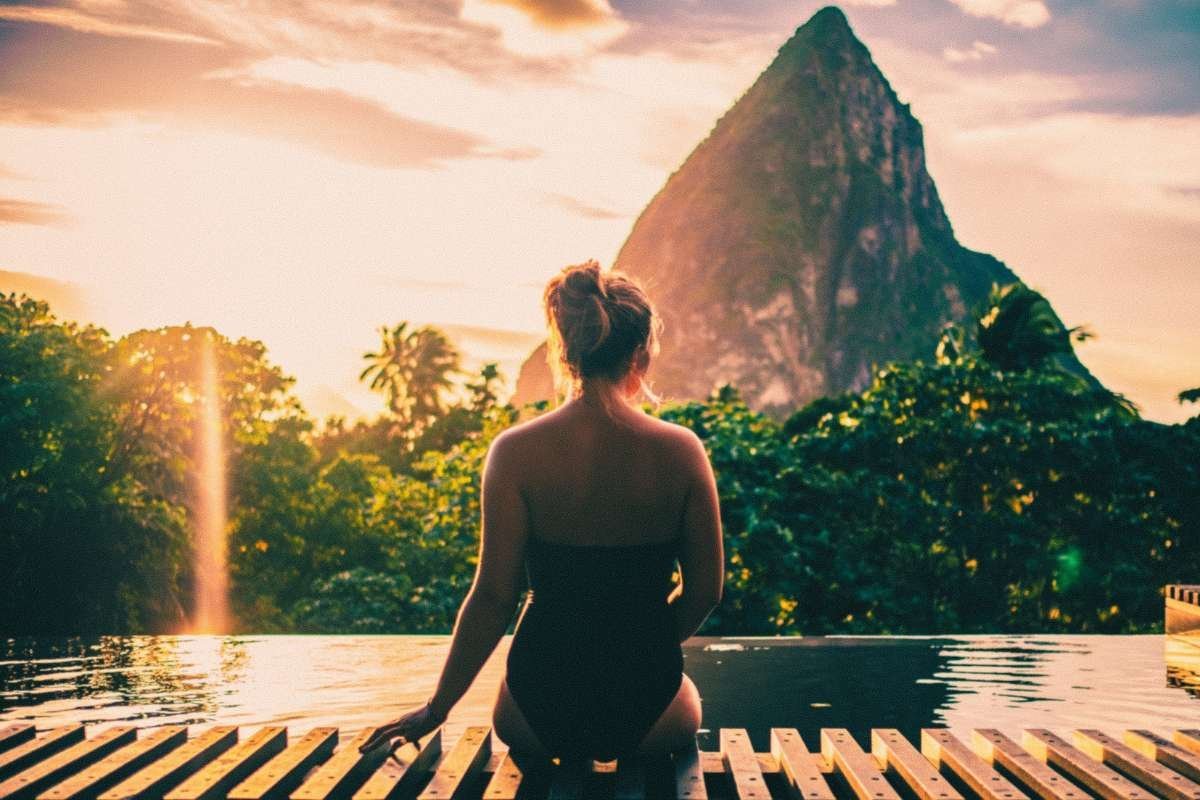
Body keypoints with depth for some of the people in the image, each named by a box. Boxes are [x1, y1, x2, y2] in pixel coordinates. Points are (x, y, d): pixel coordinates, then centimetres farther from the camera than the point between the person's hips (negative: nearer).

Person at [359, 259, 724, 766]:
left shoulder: (516, 453, -11)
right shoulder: (681, 450, -8)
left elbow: (493, 597, -10)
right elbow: (705, 591, -1)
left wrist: (435, 710, 3)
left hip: (541, 706, 1)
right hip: (649, 711, 0)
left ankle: (551, 766, 19)